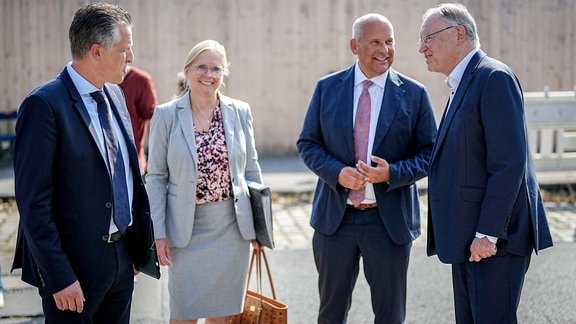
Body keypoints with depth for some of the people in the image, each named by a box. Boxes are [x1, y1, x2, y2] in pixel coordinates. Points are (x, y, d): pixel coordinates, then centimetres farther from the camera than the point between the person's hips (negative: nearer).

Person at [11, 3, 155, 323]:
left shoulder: (115, 95, 9)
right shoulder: (45, 105, -15)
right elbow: (33, 201, -17)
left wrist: (140, 244, 11)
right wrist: (60, 277, -19)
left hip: (123, 259, 7)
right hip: (76, 265, -7)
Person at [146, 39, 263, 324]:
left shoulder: (240, 112, 2)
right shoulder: (166, 115, -4)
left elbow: (251, 170, 9)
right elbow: (156, 177, -2)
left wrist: (258, 225, 8)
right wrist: (160, 233, -6)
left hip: (232, 226, 2)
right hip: (186, 229, -2)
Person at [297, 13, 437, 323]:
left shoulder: (414, 94, -1)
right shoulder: (327, 88, 2)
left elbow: (429, 152, 0)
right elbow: (307, 143, 4)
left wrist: (392, 173, -18)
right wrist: (337, 172, -15)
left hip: (390, 219, -1)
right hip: (334, 216, 1)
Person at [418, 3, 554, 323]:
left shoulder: (494, 78, -11)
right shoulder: (463, 85, 20)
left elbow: (509, 163, -19)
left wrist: (487, 233, -21)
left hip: (494, 238, -10)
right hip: (468, 239, 10)